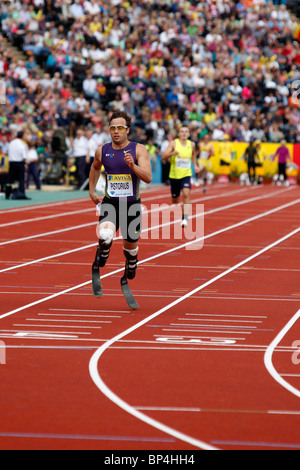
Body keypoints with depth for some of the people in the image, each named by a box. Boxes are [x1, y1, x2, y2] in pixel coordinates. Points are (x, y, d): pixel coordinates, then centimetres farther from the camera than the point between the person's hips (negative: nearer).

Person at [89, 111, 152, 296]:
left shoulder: (139, 149, -9)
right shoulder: (102, 150, -2)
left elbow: (148, 178, -19)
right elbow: (95, 168, 22)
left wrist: (133, 166, -35)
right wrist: (92, 191, 20)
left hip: (132, 204, 0)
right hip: (110, 203, 0)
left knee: (130, 244, 14)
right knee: (105, 235, -28)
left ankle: (131, 264, 49)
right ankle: (103, 253, 7)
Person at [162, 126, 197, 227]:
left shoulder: (191, 144, 4)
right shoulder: (173, 143, -5)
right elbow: (163, 157, -13)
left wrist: (195, 165, 19)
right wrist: (172, 153, -31)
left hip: (186, 174, 0)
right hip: (174, 175, 0)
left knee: (186, 194, -23)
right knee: (175, 199, 11)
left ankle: (185, 218, -30)